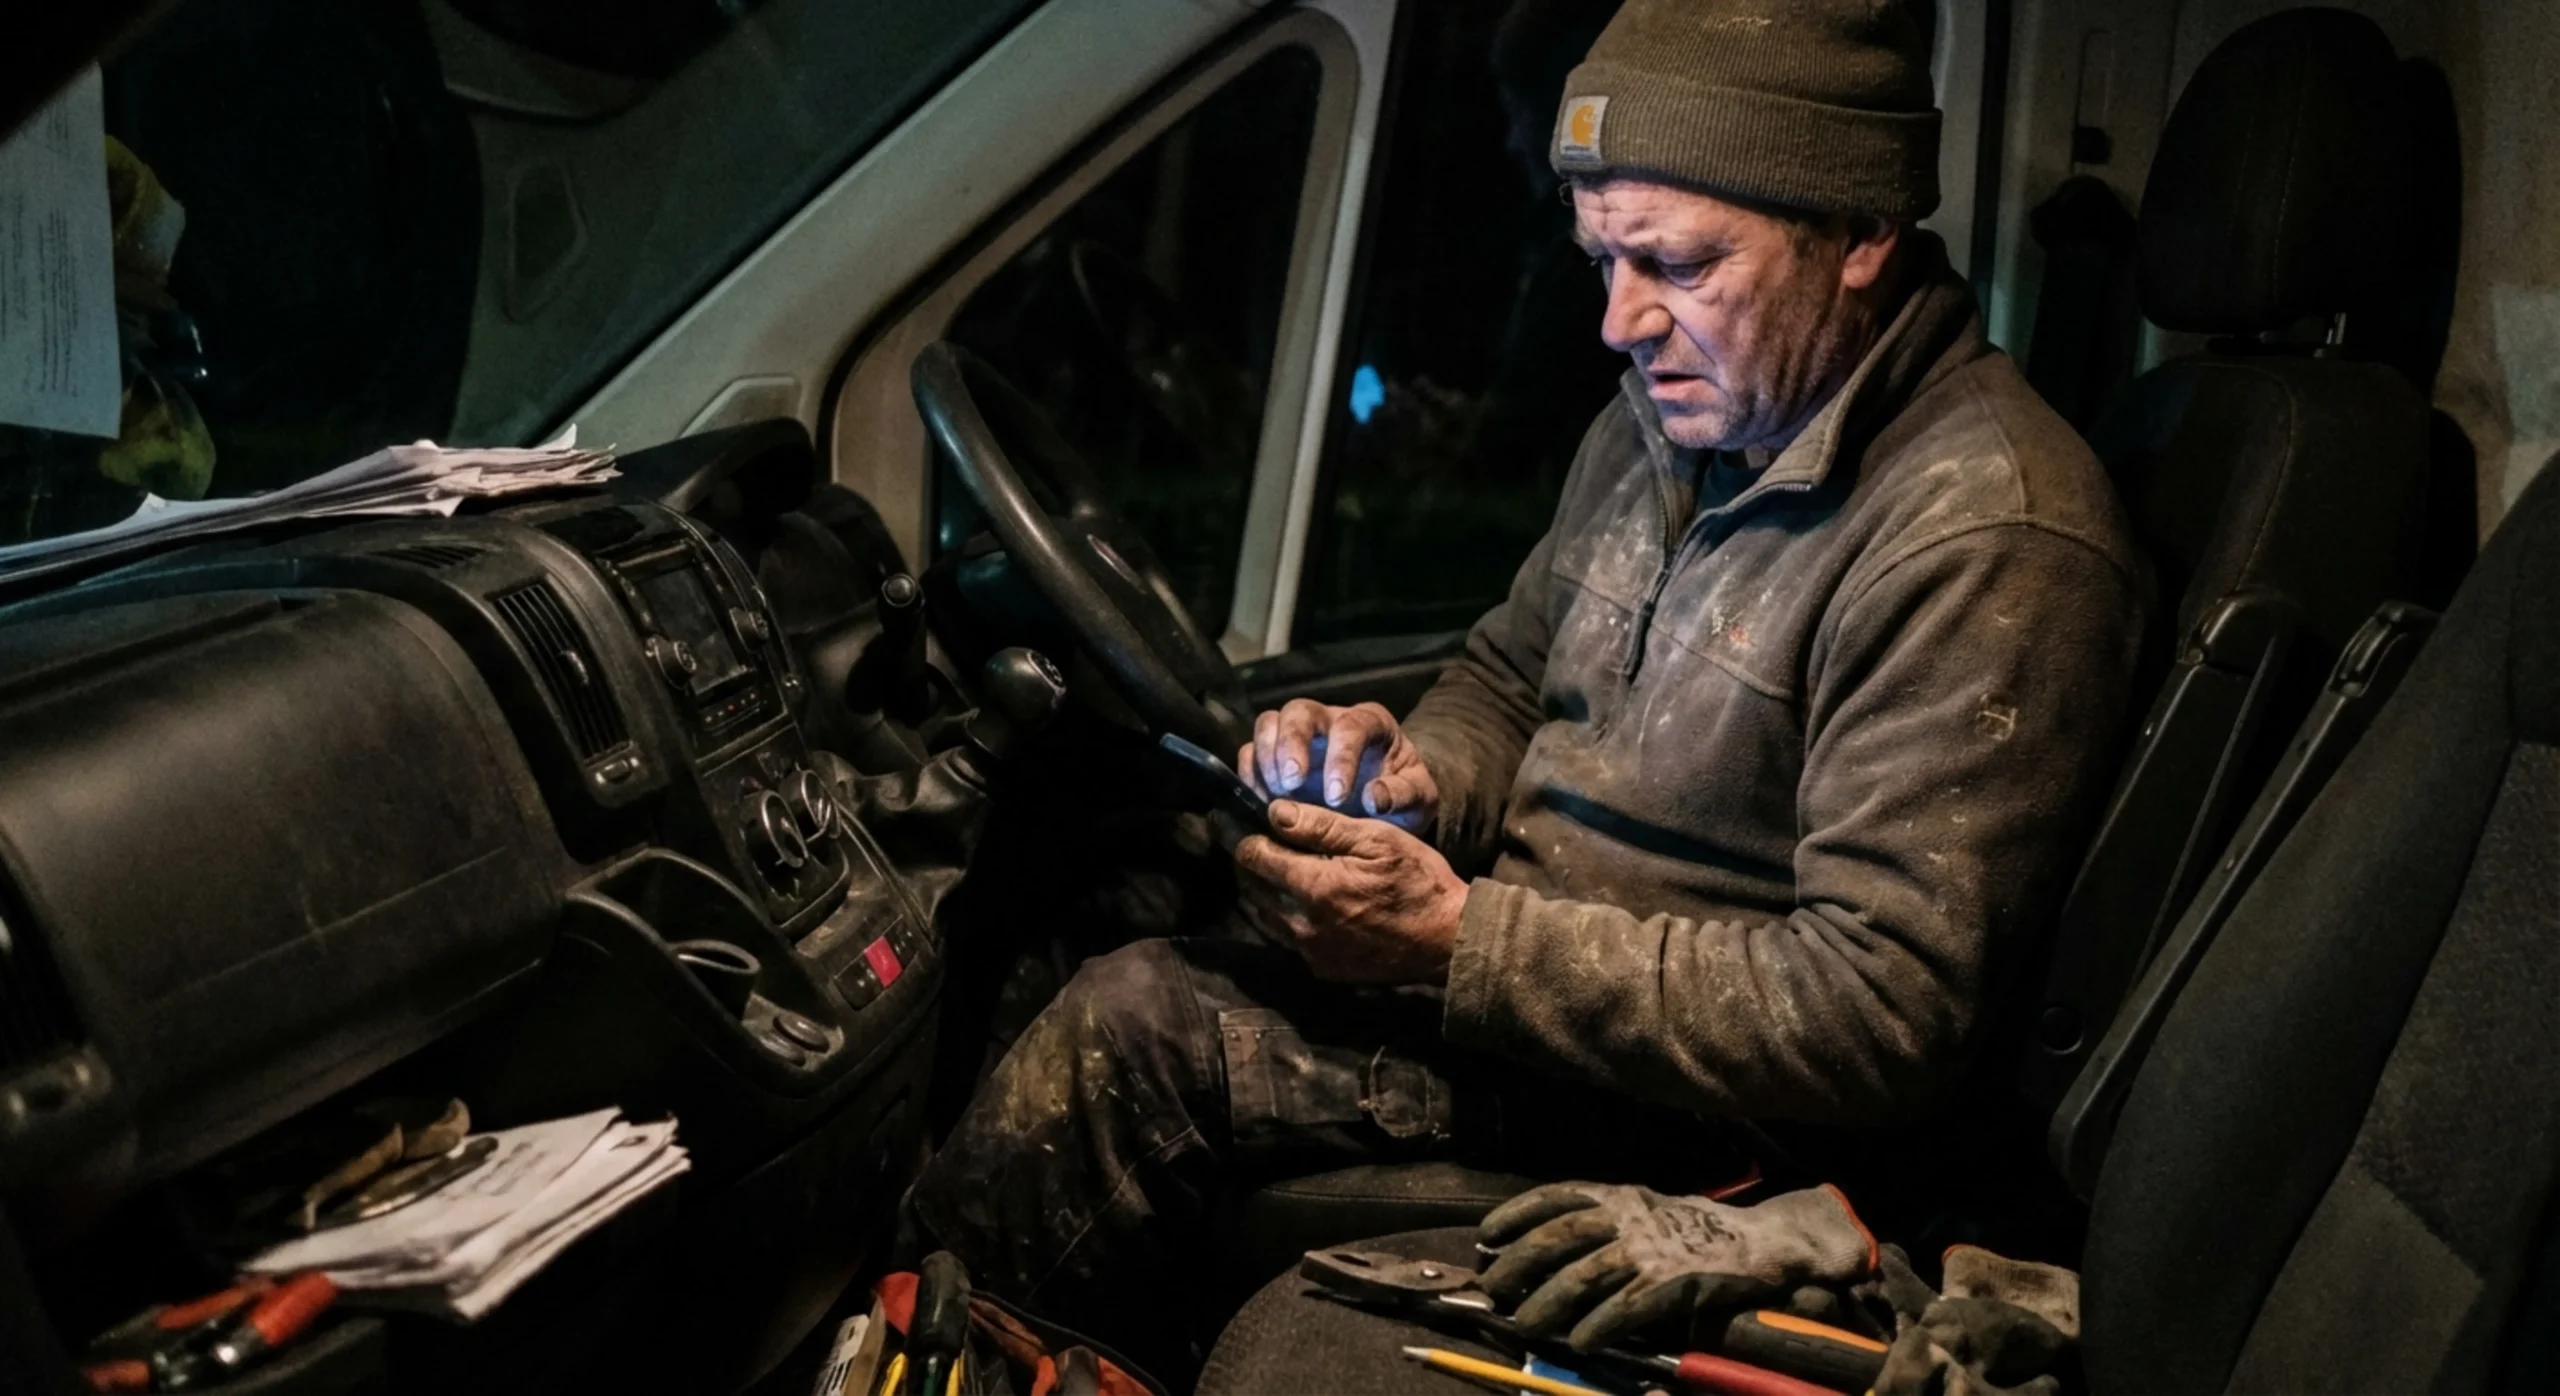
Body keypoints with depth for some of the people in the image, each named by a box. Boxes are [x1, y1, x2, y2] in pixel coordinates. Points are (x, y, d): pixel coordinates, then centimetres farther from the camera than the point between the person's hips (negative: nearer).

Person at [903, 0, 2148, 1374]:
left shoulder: (1987, 543, -24)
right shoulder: (1678, 413, 3)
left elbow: (1881, 1014, -28)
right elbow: (1507, 679, 15)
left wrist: (1461, 941, -28)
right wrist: (1415, 780, -9)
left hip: (1695, 1098, -8)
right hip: (1513, 935, 8)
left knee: (1138, 1028, -18)